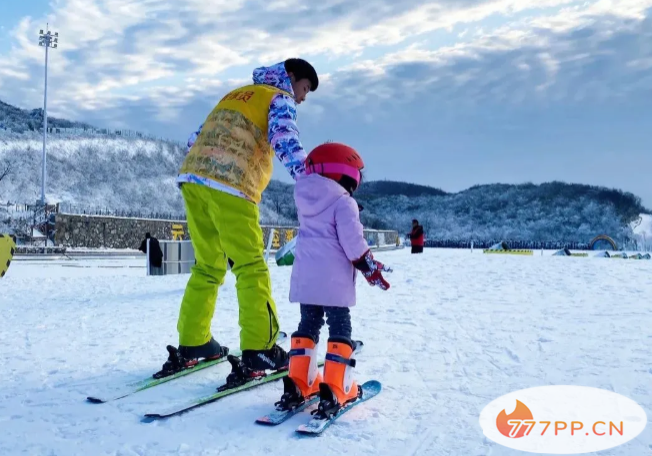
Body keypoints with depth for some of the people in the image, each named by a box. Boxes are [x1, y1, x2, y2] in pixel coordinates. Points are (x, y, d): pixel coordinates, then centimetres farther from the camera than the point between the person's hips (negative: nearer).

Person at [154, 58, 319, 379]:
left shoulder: (236, 94, 30)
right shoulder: (280, 99, 8)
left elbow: (197, 139, 29)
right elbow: (285, 140, -13)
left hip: (193, 177, 7)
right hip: (230, 186, -7)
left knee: (208, 265, 15)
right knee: (250, 267, -3)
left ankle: (192, 343, 19)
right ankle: (259, 349, -4)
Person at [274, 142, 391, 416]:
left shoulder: (305, 201, 12)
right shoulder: (343, 202, -10)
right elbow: (352, 240, -15)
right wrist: (371, 269, -6)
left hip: (304, 277, 6)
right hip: (334, 280, -6)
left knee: (308, 325, 14)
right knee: (340, 330, 2)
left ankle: (299, 385, 12)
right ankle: (334, 391, -2)